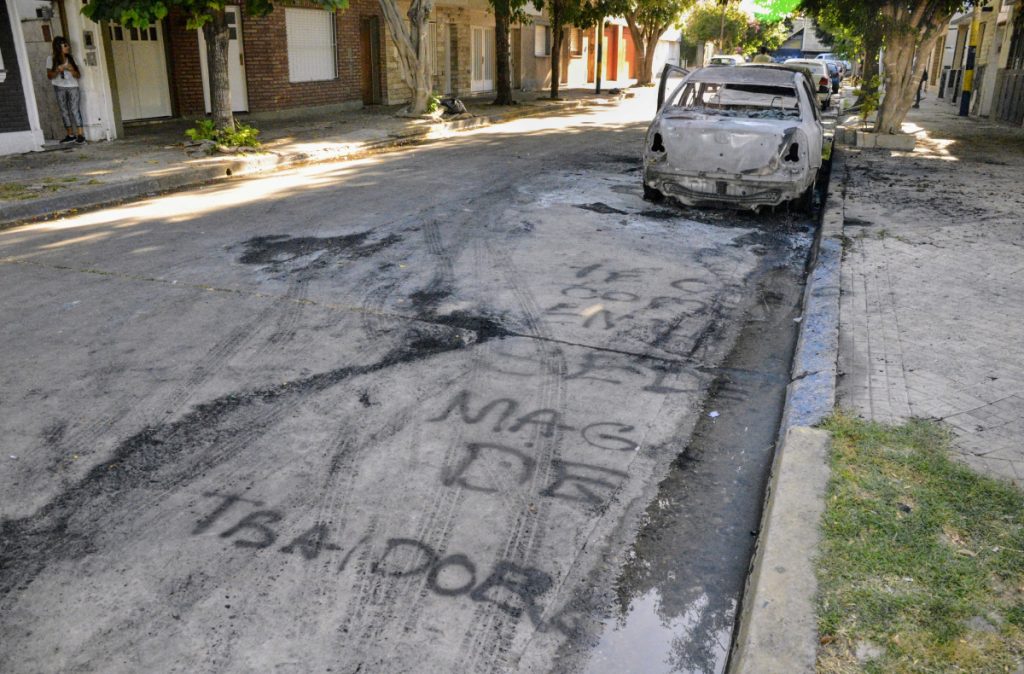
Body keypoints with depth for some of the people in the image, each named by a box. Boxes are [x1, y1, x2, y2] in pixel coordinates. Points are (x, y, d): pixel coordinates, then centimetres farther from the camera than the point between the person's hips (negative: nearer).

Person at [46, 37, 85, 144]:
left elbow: (78, 75, 4)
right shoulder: (51, 59, 1)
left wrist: (70, 69, -15)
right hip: (59, 88, 1)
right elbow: (49, 76, -1)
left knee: (74, 109, -11)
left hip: (73, 87, -1)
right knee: (64, 111, 3)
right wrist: (58, 70, -18)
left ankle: (80, 134, -16)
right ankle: (70, 135, 9)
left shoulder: (71, 58, 6)